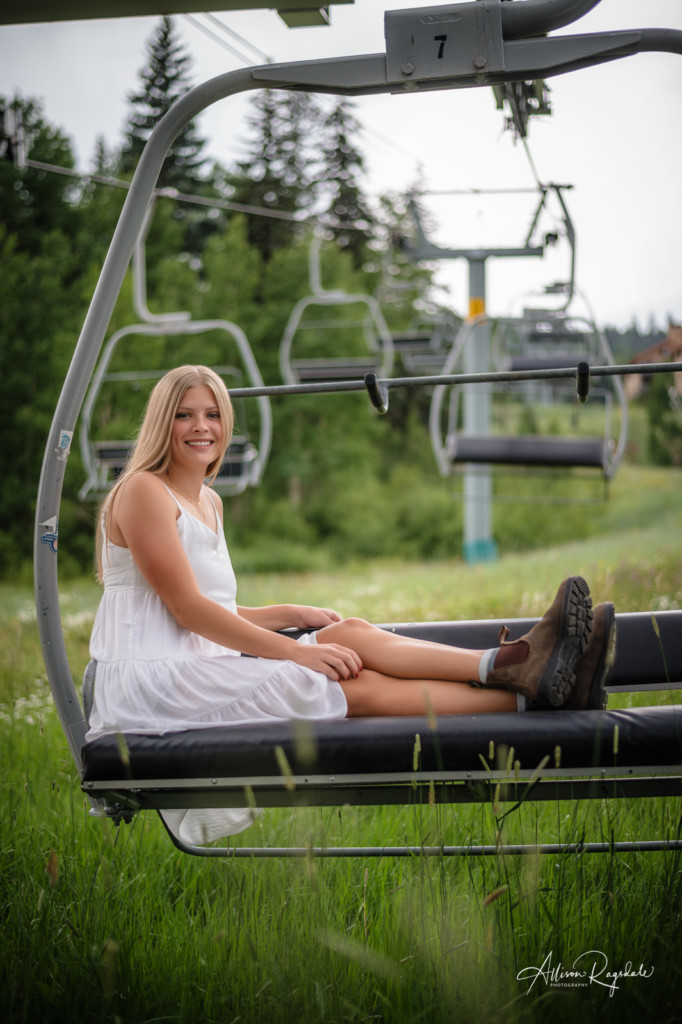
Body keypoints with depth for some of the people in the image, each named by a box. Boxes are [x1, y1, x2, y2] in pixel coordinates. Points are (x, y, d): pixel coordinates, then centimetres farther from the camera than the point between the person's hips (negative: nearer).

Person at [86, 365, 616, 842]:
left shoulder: (209, 502, 20)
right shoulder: (144, 492, -7)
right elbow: (187, 608, -14)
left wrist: (292, 614, 7)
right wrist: (294, 649, -17)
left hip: (200, 671, 8)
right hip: (152, 682, -8)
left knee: (350, 634, -14)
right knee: (355, 687, -20)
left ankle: (510, 664, -27)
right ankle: (527, 693, -28)